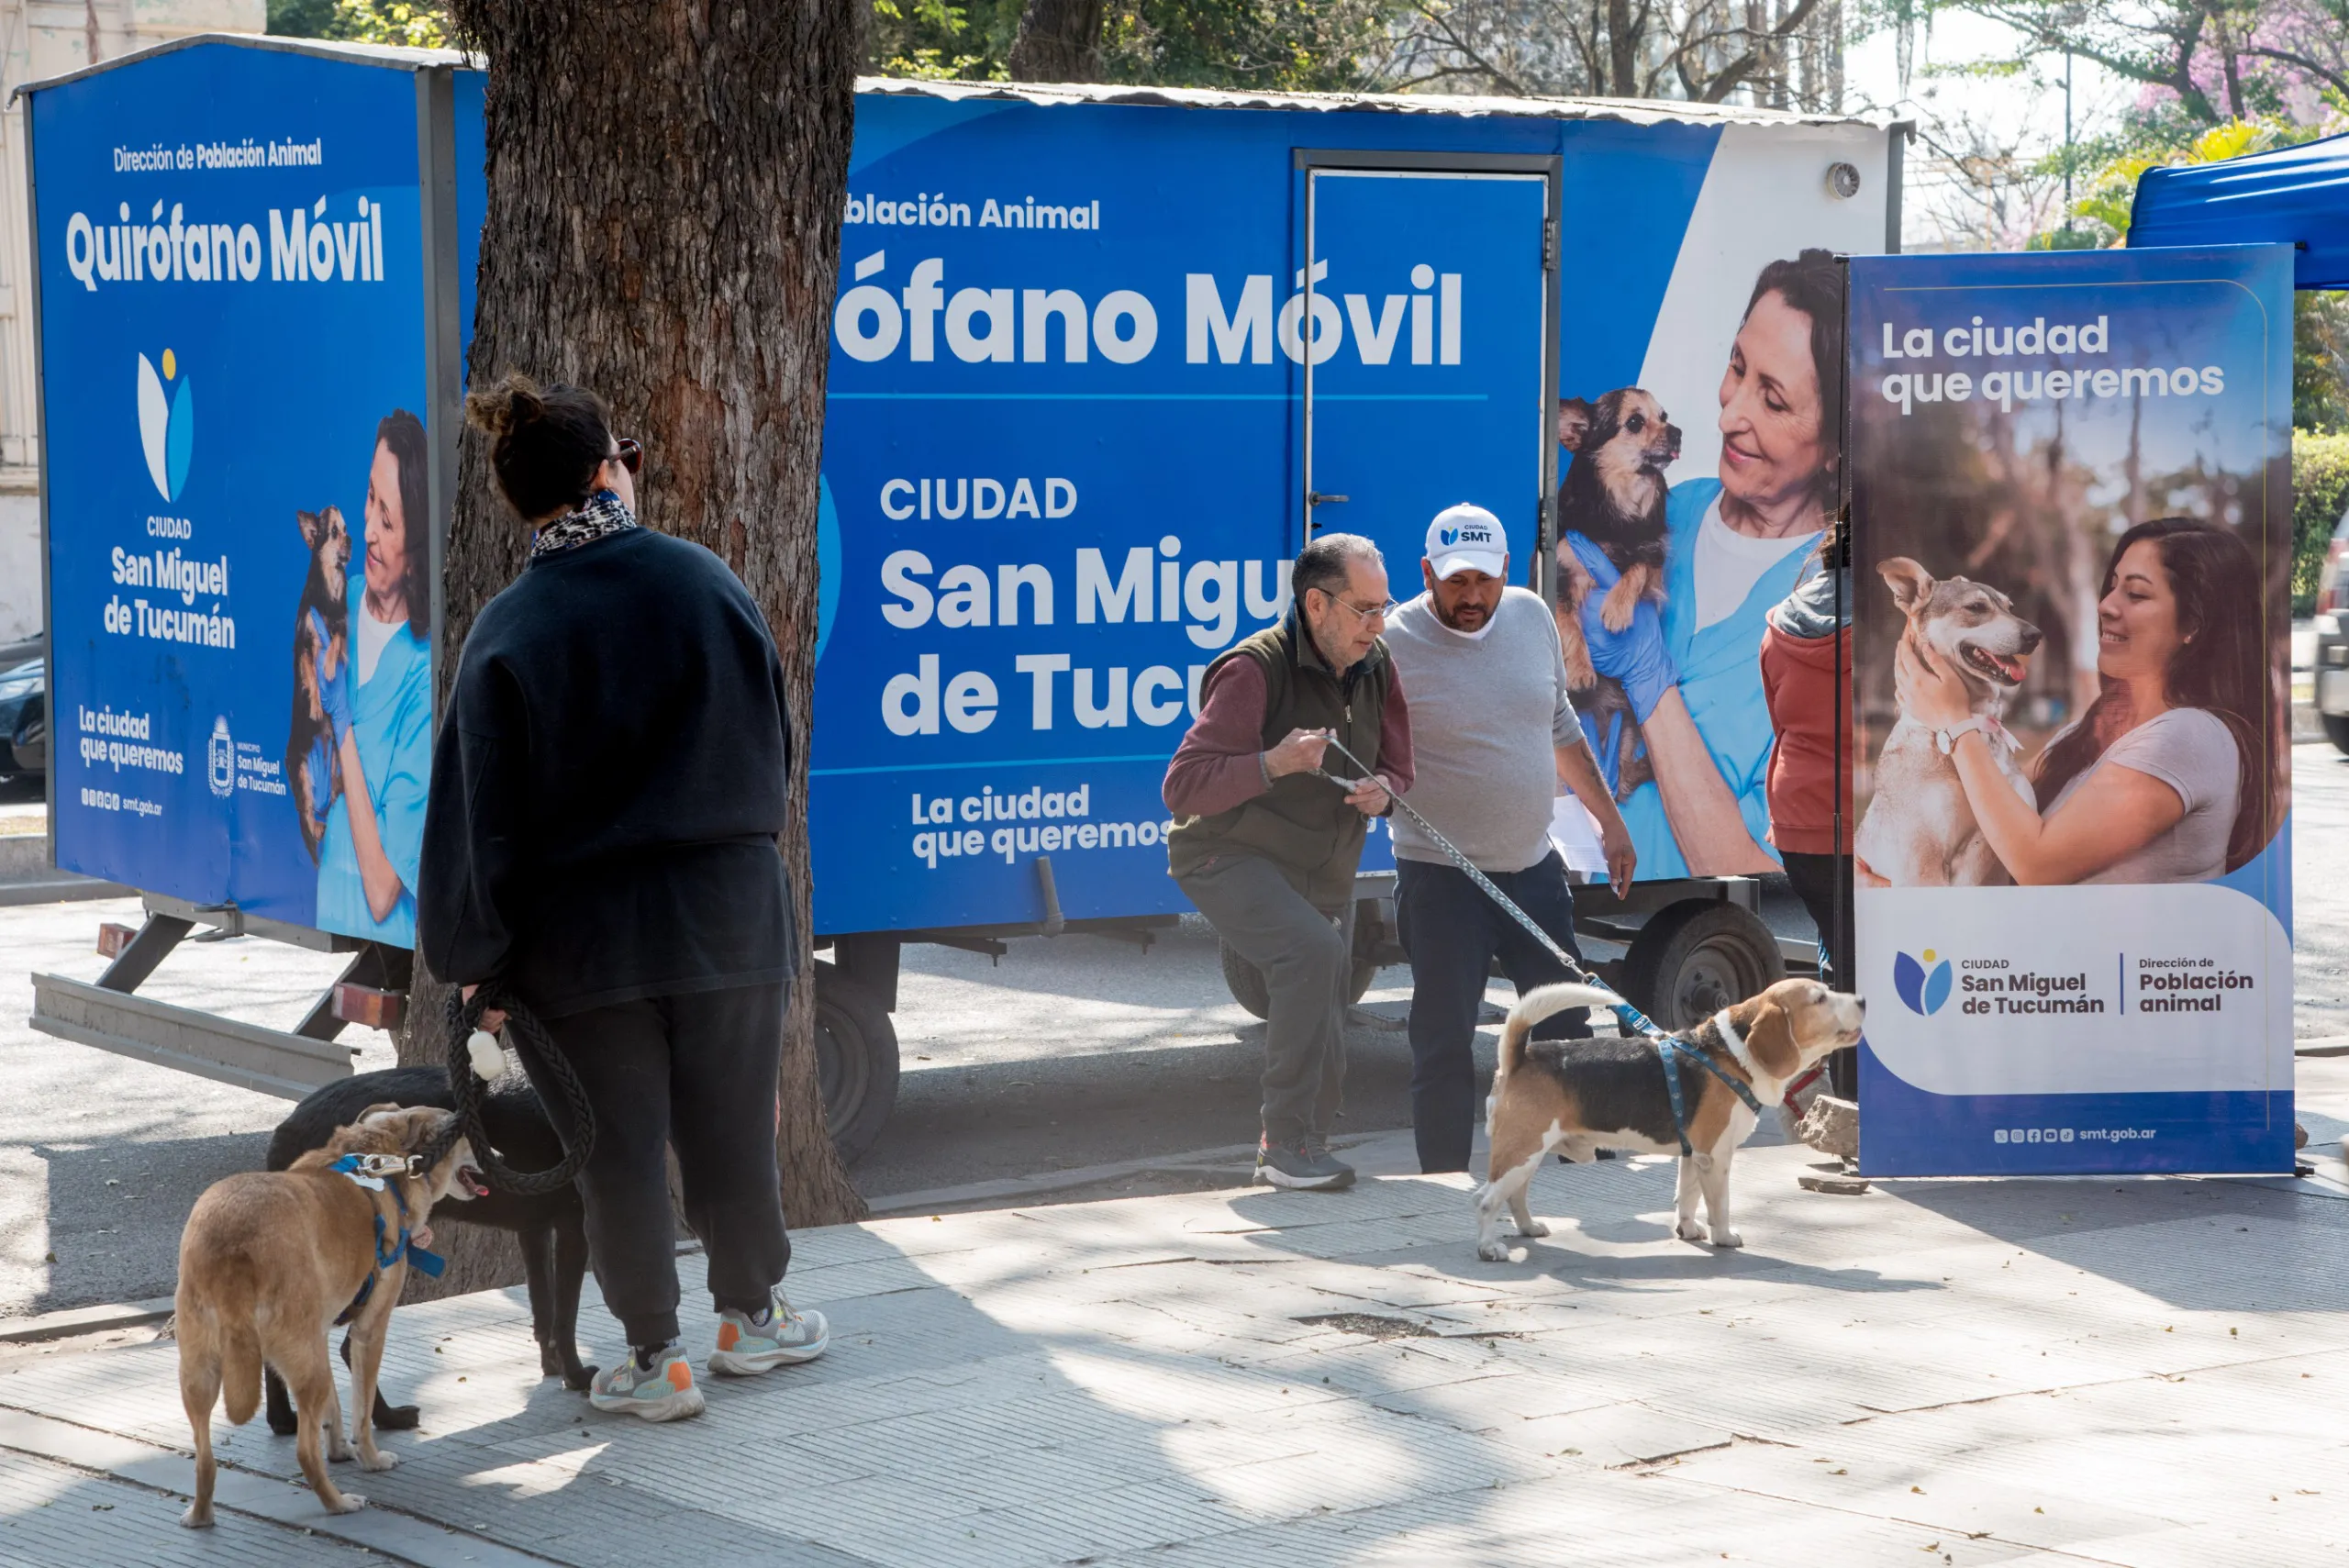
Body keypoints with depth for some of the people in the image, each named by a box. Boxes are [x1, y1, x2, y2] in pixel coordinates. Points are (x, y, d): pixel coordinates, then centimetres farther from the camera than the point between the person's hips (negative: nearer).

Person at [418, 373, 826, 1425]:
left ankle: (655, 1359, 13)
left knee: (619, 1150, 7)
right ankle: (752, 1317, 30)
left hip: (583, 934, -2)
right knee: (731, 1129, 16)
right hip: (727, 914, 2)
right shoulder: (703, 581, -3)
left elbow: (482, 814, -8)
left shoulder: (509, 631, -9)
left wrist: (476, 960, 0)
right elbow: (772, 743, 8)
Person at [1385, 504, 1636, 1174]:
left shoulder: (1532, 617, 4)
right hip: (1441, 877, -5)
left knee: (1567, 1028, 11)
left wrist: (1609, 820, 20)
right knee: (1444, 1042, -2)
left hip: (1534, 867, 5)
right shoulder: (1393, 645, -12)